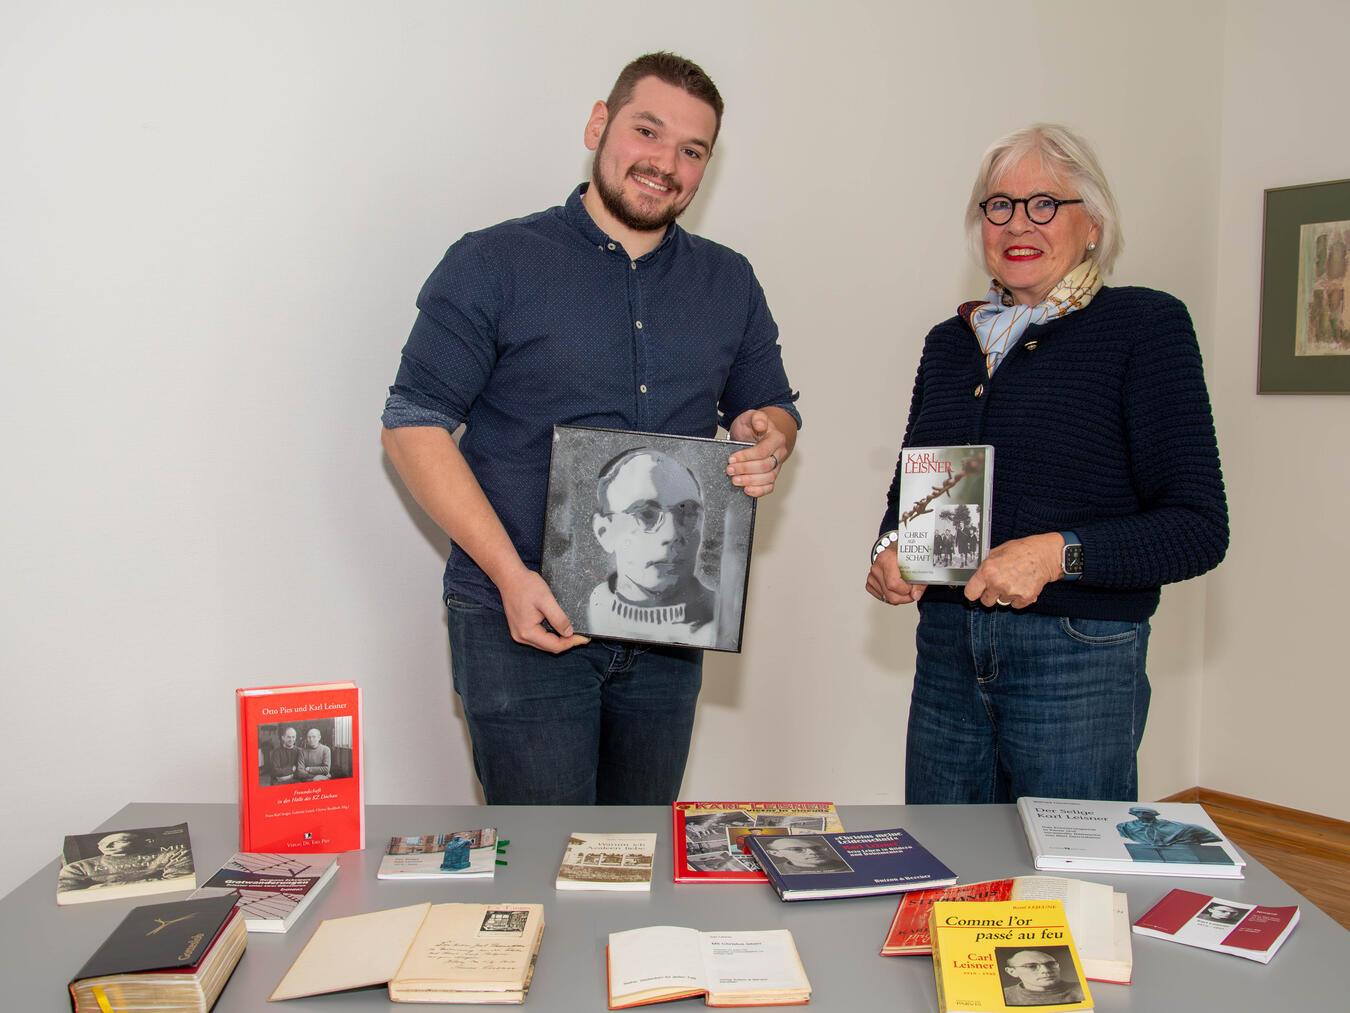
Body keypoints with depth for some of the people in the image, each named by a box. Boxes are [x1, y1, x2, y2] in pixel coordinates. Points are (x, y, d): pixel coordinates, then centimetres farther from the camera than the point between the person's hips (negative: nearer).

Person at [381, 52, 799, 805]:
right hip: (522, 626, -4)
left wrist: (769, 439, -7)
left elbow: (775, 405, 20)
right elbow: (415, 426, -7)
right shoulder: (495, 264, -4)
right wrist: (511, 575, -16)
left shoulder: (730, 284, 10)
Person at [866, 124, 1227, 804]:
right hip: (946, 650, 5)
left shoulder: (1145, 326, -3)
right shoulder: (949, 342, 12)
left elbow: (1198, 527, -8)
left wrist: (1058, 553, -21)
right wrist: (890, 549, -1)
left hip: (1078, 657, -4)